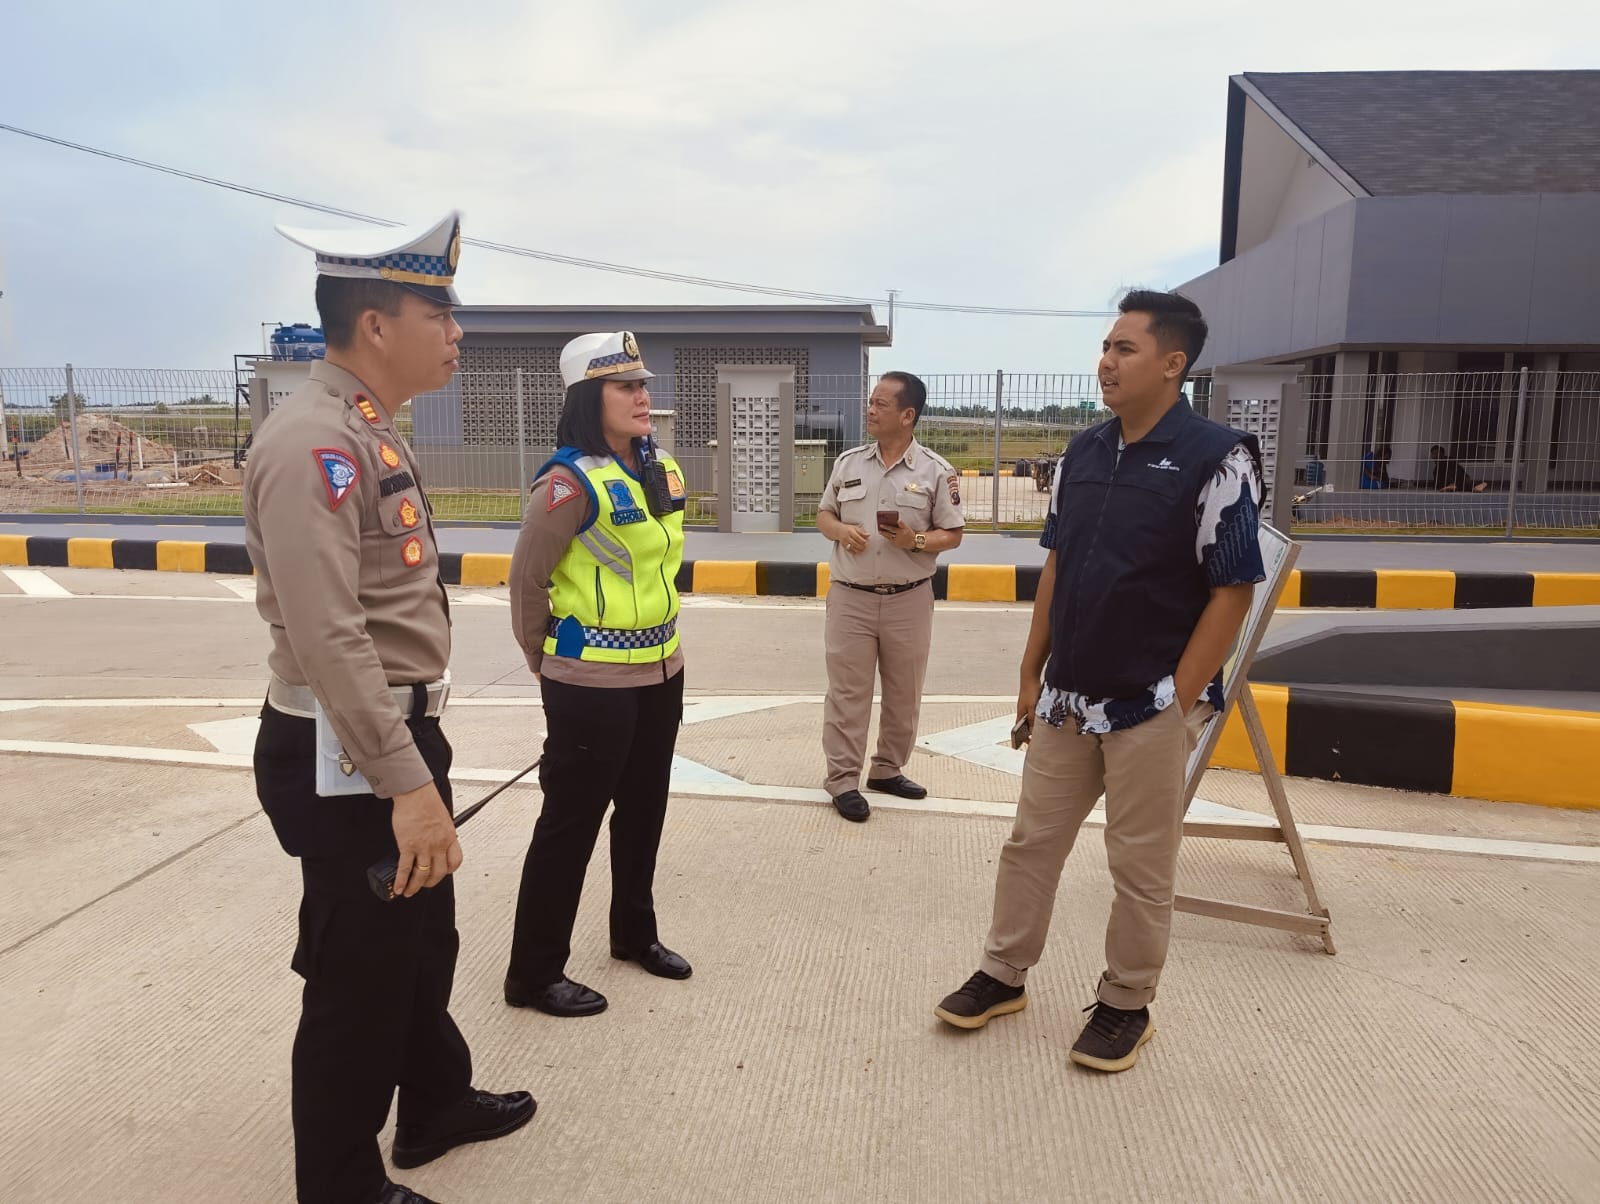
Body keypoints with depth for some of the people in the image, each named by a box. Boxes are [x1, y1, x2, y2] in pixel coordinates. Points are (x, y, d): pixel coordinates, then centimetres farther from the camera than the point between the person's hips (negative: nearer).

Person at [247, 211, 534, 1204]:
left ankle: (437, 1105, 47)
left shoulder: (371, 431, 11)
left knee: (426, 941, 25)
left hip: (399, 732, 10)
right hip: (346, 757, -10)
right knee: (360, 978, 7)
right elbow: (329, 638, -30)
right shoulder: (314, 442, -21)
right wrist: (407, 781, -31)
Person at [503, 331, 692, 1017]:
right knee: (571, 822, 3)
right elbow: (527, 579, -11)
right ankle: (534, 974, 20)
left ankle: (634, 933, 41)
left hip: (660, 672, 8)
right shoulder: (571, 480, -19)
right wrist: (548, 662, 1)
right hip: (591, 683, -8)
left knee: (643, 810, 21)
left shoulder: (664, 472, 4)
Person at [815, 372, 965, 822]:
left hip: (909, 599, 0)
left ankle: (888, 770, 29)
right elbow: (823, 515, 12)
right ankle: (842, 779, 13)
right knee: (847, 692, 3)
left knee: (903, 694, 12)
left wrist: (915, 540, -19)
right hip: (850, 597, 1)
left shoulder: (936, 471, -3)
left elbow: (952, 534, 0)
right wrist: (841, 531, -11)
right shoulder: (848, 463, 4)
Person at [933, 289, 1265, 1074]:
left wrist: (1177, 699, -13)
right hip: (1067, 697, 6)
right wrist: (1031, 673, 10)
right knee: (1031, 842, 15)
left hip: (1151, 705, -5)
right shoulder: (1081, 455, 5)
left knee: (1141, 868, 9)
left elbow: (1232, 592, -12)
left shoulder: (1215, 460, -12)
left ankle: (1125, 1005, 29)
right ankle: (1003, 975, 32)